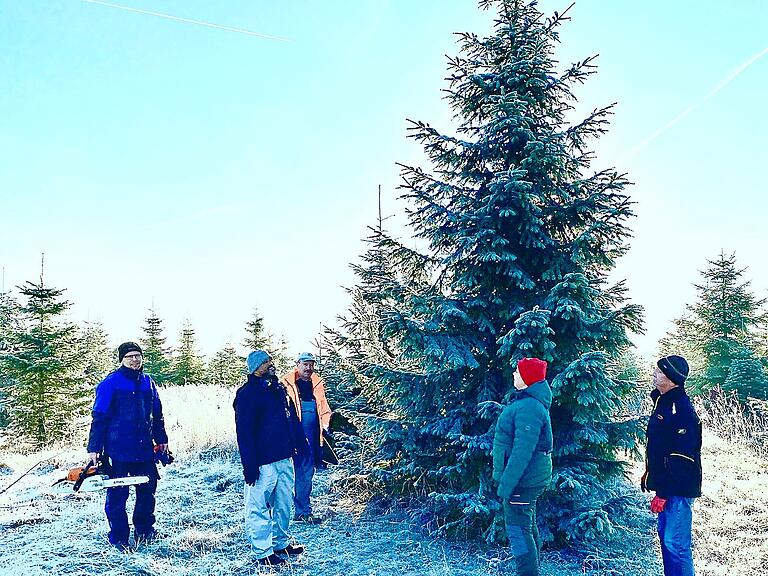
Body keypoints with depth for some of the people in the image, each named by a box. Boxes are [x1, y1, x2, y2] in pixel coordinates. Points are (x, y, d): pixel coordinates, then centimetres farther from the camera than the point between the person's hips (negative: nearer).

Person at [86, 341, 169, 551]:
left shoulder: (148, 383, 10)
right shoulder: (111, 383, -7)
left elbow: (157, 415, 19)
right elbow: (99, 417, -9)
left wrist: (161, 439, 20)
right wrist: (93, 448, -11)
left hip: (144, 450, 5)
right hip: (118, 451, -5)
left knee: (147, 490, 11)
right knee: (117, 495, 3)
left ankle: (145, 531, 27)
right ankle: (119, 538, 15)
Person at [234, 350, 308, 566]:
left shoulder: (278, 388, 12)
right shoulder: (246, 394, -12)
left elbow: (292, 417, 20)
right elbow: (244, 432, -16)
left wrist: (300, 443, 16)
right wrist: (249, 465, -20)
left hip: (284, 457, 8)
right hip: (263, 461, -8)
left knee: (283, 504, 17)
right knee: (259, 506, -1)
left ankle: (281, 544, 32)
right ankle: (263, 553, 8)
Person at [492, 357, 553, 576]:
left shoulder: (528, 408, -24)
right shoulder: (530, 402, 10)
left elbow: (522, 451, -28)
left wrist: (506, 484, -26)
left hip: (522, 478, -11)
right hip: (529, 478, 11)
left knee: (517, 529, -4)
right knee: (527, 526, 21)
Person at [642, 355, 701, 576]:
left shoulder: (682, 410, -21)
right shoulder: (662, 402, 11)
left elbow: (681, 459, -23)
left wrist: (663, 494, -22)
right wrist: (649, 475, 19)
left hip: (678, 489, -10)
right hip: (665, 485, 10)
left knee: (675, 543, -6)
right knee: (665, 535, 18)